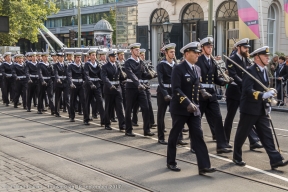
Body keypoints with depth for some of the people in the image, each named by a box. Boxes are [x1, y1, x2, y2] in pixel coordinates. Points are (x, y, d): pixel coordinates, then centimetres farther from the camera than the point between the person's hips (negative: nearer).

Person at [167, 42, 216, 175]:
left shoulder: (197, 69, 10)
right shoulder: (178, 69, -11)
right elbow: (176, 89, -20)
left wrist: (195, 104, 10)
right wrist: (188, 104, -27)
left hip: (194, 109, 6)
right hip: (180, 108, -6)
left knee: (198, 136, -1)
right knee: (174, 135, 8)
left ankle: (204, 166, -2)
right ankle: (171, 162, 23)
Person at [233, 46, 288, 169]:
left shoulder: (264, 71, 11)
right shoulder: (250, 71, -15)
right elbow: (248, 91, -26)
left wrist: (267, 103, 13)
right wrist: (263, 95, -36)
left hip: (262, 109, 8)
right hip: (249, 109, -7)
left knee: (267, 134, 3)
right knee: (242, 134, 6)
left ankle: (275, 160, 2)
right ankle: (237, 157, 23)